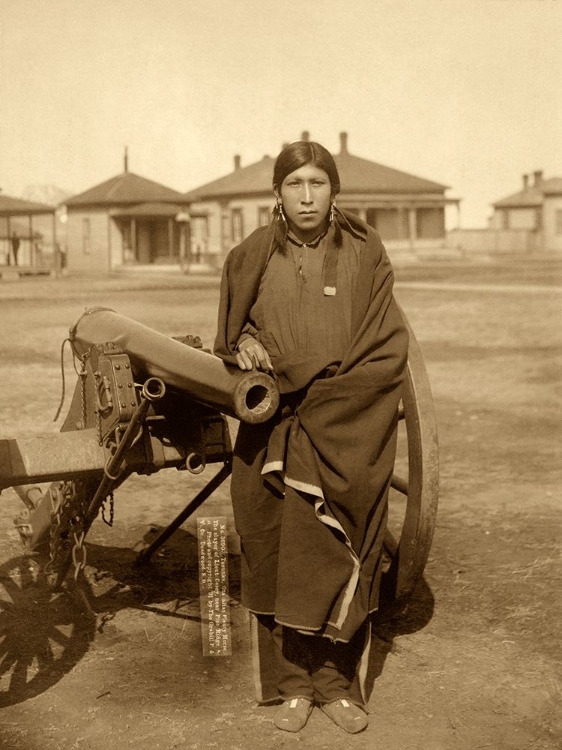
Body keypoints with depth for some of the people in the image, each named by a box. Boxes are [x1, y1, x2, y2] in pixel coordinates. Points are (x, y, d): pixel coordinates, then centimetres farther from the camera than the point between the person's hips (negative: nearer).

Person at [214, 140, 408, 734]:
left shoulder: (364, 256, 1)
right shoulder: (251, 259, 5)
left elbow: (386, 351, -4)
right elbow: (230, 341, 12)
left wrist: (290, 374, -13)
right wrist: (247, 351, -13)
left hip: (347, 438, -1)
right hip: (272, 438, 1)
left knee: (340, 560, 2)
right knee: (276, 559, 4)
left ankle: (338, 683, 18)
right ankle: (291, 684, 18)